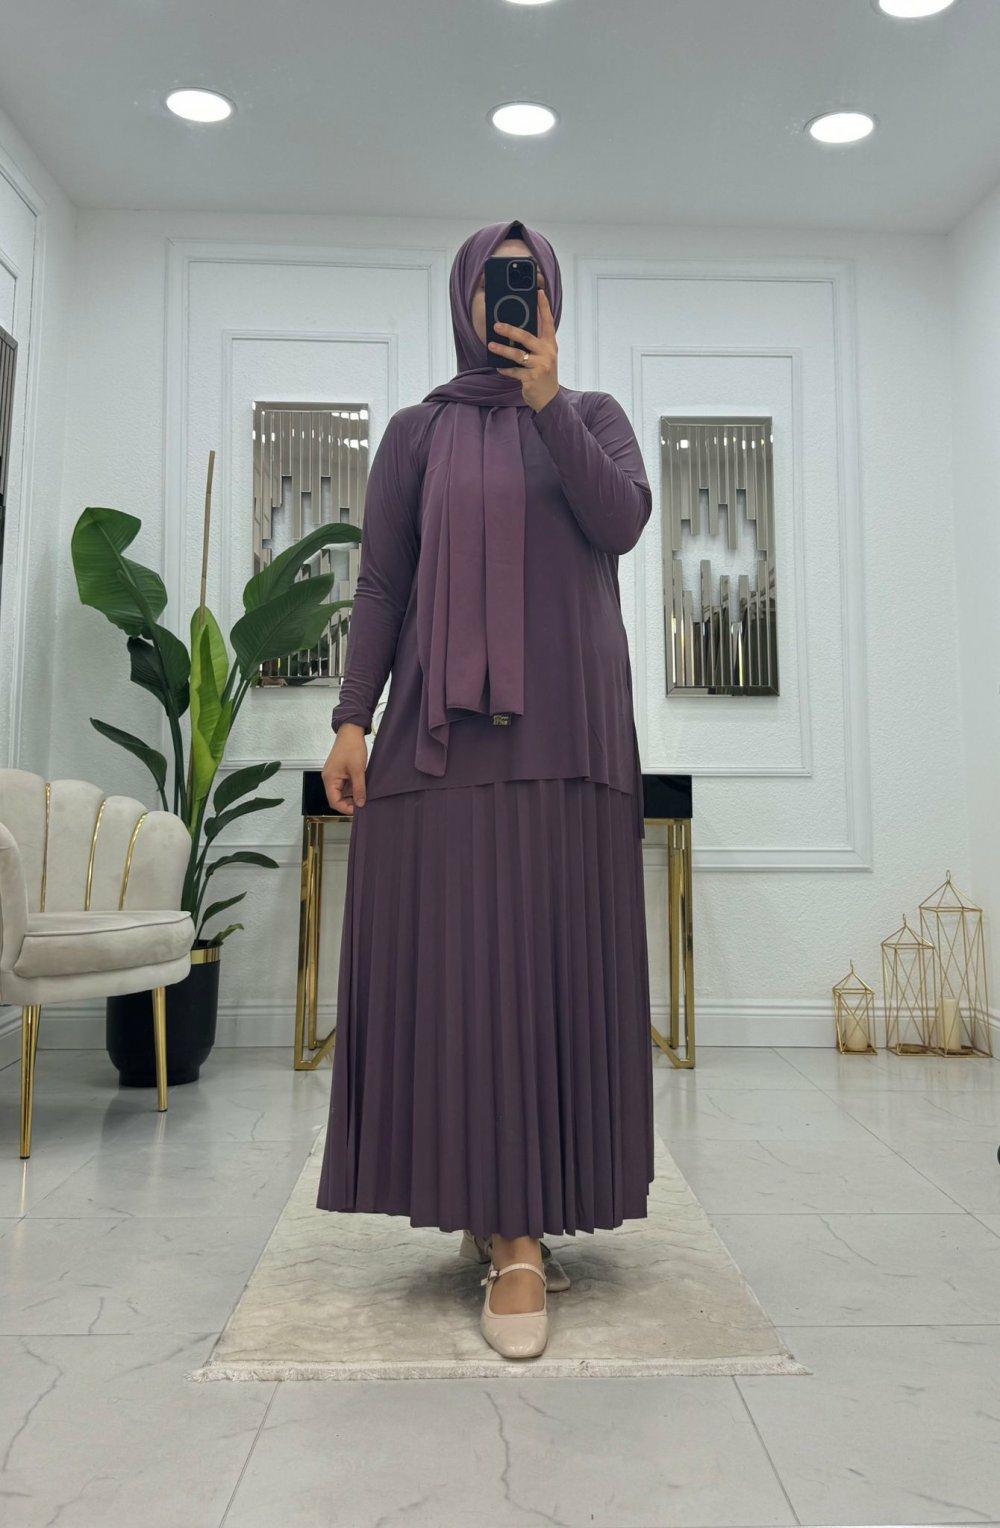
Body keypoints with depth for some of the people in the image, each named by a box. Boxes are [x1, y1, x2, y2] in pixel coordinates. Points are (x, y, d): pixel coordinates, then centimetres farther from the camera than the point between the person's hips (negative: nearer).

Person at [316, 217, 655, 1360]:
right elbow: (379, 583, 7)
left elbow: (622, 521, -4)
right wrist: (352, 718, -4)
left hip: (566, 721, 1)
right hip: (444, 725, 0)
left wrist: (546, 400, -11)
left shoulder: (594, 415, 16)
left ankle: (517, 1227, 7)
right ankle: (502, 1214, 3)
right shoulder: (419, 431, 14)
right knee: (455, 956, -6)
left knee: (550, 955, -3)